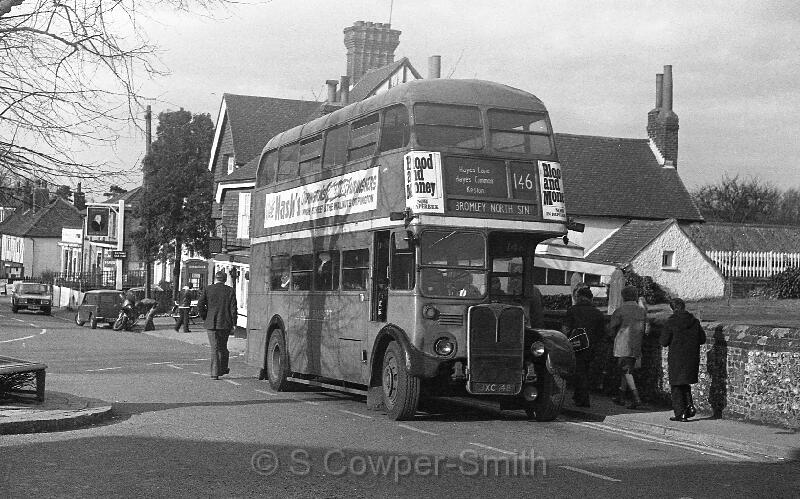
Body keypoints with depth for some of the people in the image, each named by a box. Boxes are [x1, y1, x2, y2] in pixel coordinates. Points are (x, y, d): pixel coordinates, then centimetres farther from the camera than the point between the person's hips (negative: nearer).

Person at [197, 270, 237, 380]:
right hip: (225, 323, 1)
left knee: (214, 348, 0)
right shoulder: (230, 291, -1)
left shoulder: (208, 290, 0)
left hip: (211, 324, -1)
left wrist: (205, 317, 8)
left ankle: (215, 373, -6)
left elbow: (200, 305, -4)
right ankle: (223, 369, 26)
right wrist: (233, 323, 2)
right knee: (223, 347, 18)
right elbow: (233, 308, -4)